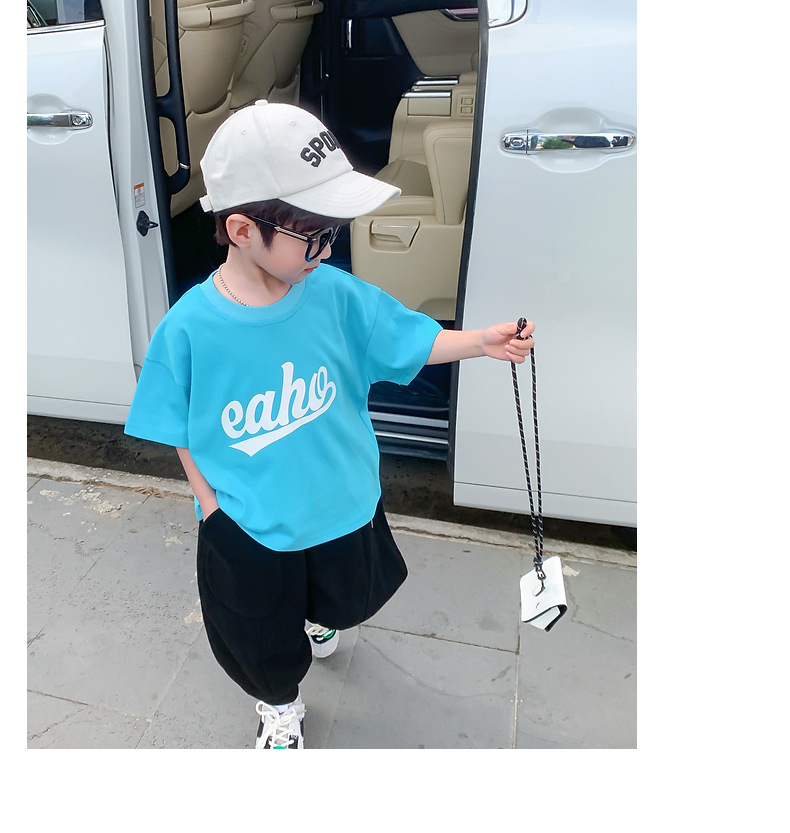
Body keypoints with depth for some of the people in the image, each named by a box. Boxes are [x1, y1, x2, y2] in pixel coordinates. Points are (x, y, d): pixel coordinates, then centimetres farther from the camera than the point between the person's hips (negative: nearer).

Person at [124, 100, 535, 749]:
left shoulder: (335, 293, -17)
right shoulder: (189, 327, -21)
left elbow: (411, 342, -8)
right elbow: (181, 430, -10)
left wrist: (480, 342, -22)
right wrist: (211, 504, -9)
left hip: (345, 507, 3)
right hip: (247, 526, -2)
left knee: (349, 597, 31)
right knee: (261, 641, 21)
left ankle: (321, 618, 70)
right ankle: (281, 704, 57)